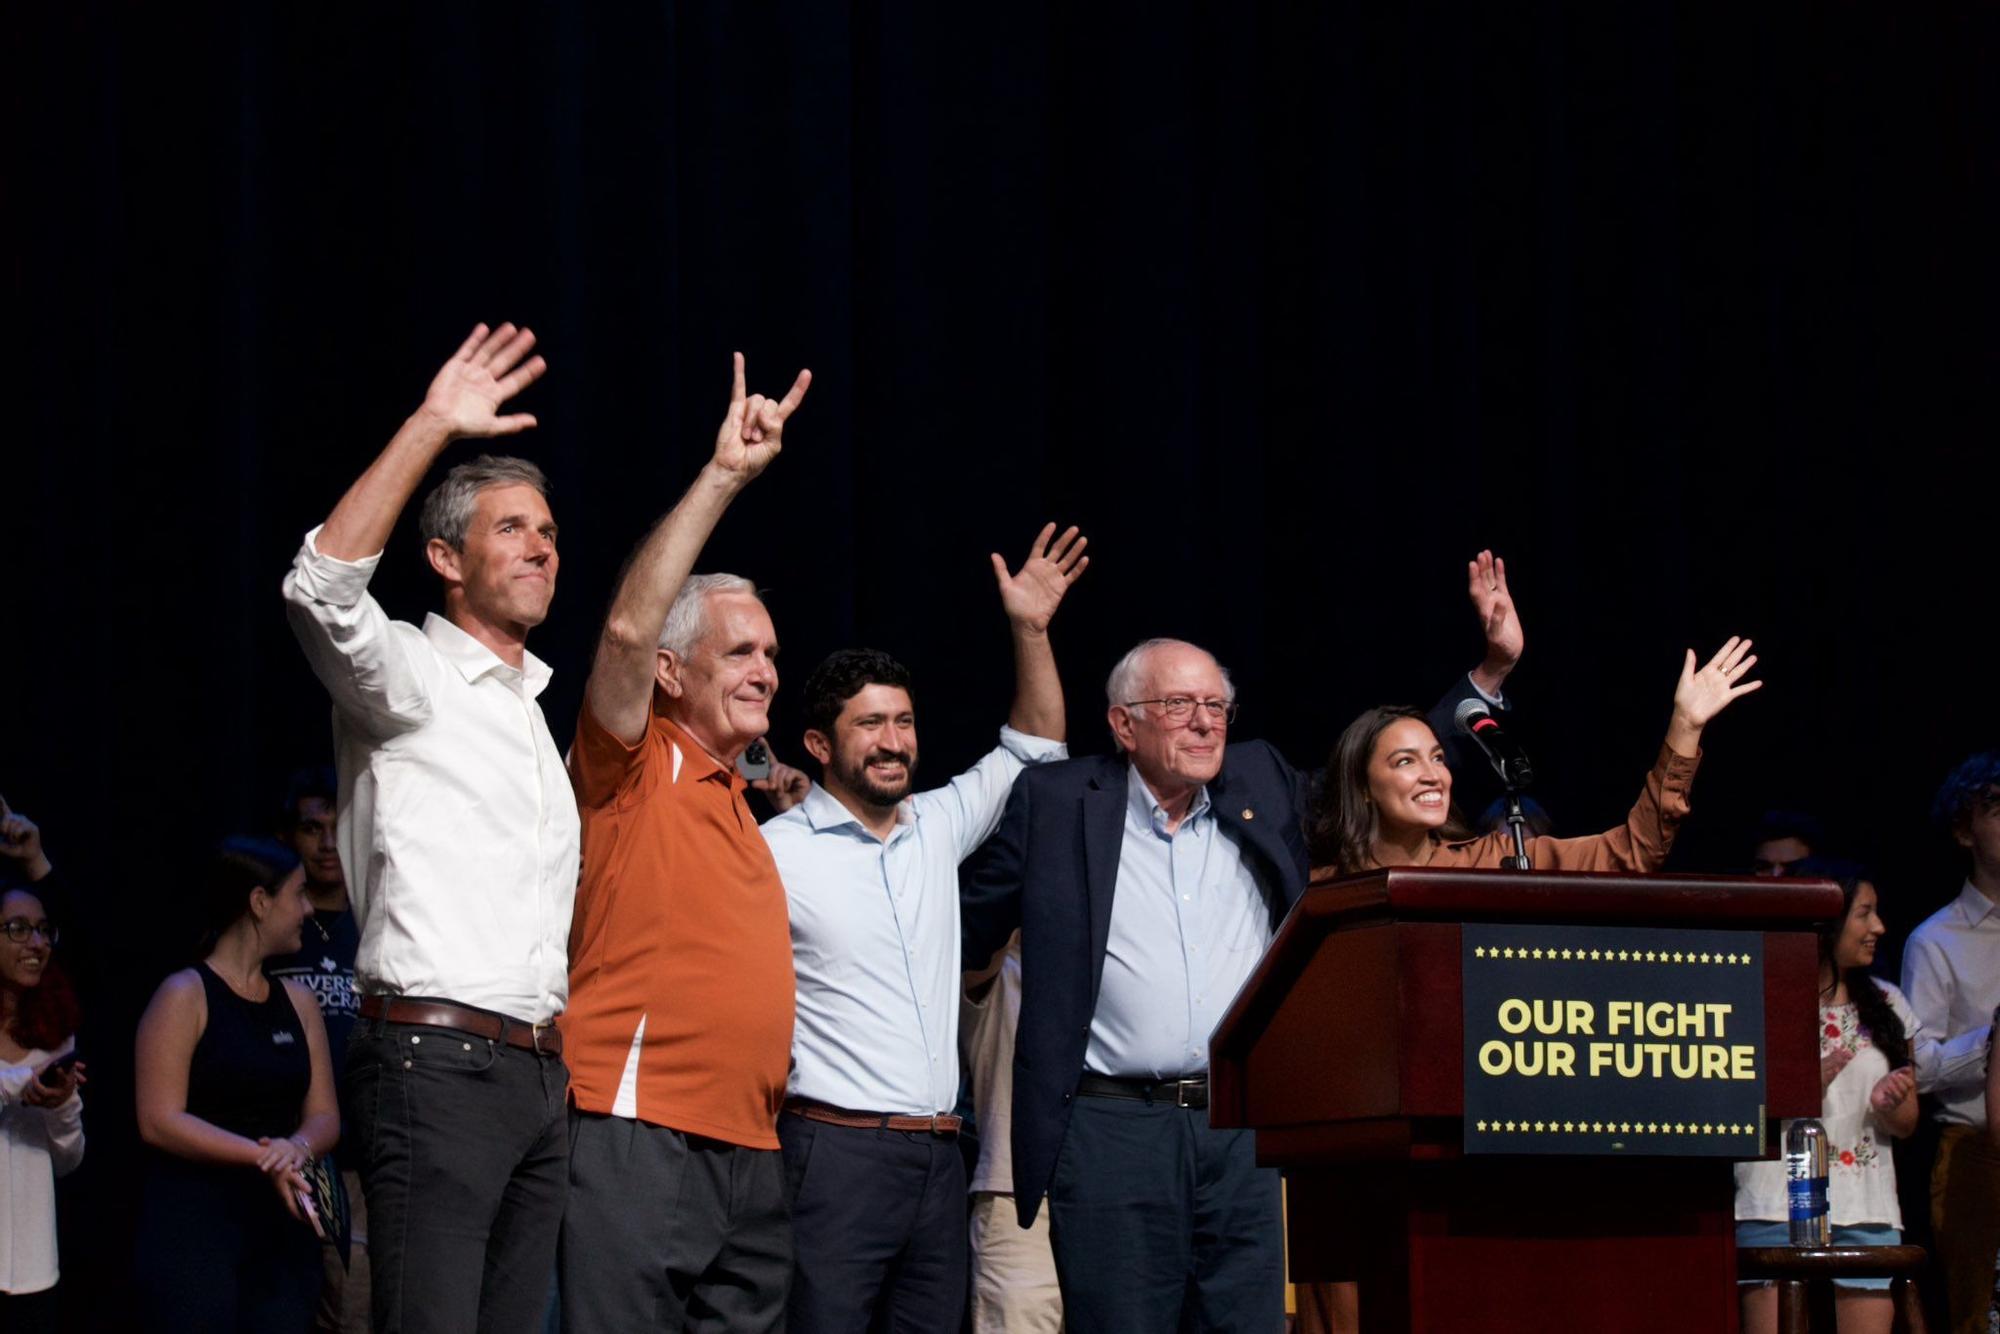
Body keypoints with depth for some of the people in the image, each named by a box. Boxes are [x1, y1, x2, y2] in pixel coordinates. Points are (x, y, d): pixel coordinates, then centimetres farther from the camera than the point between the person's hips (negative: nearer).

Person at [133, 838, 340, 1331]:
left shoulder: (297, 1002, 16)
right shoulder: (185, 997, -3)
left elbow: (324, 1117, 12)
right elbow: (159, 1121, -11)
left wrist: (298, 1148, -12)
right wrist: (263, 1156, -20)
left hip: (283, 1227, 6)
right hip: (194, 1226, -6)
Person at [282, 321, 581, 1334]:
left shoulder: (533, 710, 24)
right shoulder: (409, 677, -2)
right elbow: (322, 586, -22)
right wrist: (434, 425, -22)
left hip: (537, 1072, 8)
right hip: (436, 1059, -8)